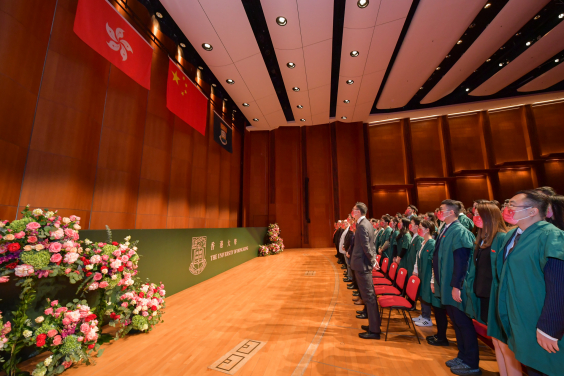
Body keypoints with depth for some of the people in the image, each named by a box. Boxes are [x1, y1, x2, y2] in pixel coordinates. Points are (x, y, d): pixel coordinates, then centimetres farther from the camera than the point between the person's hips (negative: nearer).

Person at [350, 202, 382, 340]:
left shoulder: (362, 226, -20)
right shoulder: (366, 223, 10)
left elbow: (366, 246, -22)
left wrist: (372, 260, -9)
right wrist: (373, 257, 9)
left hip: (362, 265, -10)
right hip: (365, 263, 10)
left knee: (369, 296, 0)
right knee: (370, 295, 19)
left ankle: (374, 330, 12)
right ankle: (374, 324, 33)